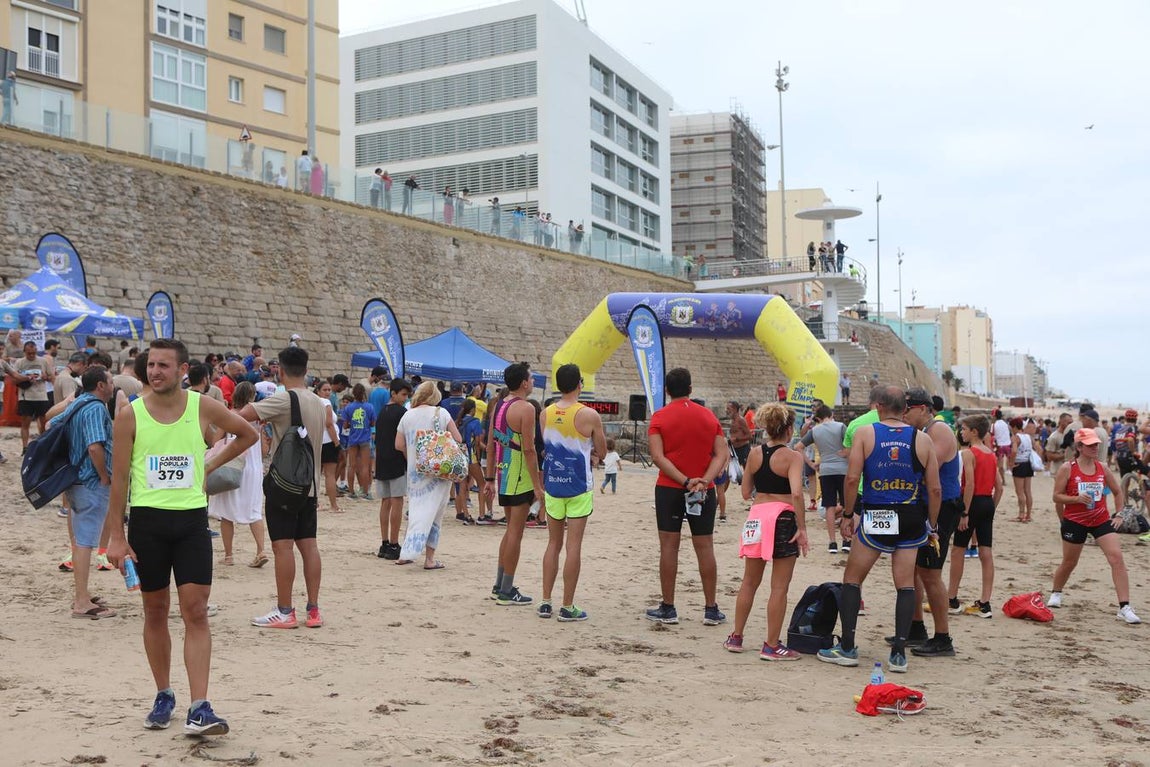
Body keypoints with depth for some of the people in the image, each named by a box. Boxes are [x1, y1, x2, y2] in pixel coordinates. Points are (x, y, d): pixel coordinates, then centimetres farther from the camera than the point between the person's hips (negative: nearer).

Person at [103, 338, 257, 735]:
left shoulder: (204, 408, -2)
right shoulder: (130, 415, -3)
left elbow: (248, 434, 16)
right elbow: (119, 477, 0)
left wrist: (211, 464, 7)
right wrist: (115, 535, -3)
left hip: (191, 519, 0)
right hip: (146, 520, 0)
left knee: (196, 612, -7)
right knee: (155, 611, 11)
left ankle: (199, 709, -8)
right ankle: (163, 696, 27)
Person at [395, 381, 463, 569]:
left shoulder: (407, 416, 4)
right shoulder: (440, 413, -5)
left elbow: (399, 445, 3)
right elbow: (458, 439, -7)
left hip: (415, 470, 3)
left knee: (415, 510, 14)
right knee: (433, 512, 2)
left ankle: (406, 554, 15)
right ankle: (429, 558, 3)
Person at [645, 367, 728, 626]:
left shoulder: (659, 417, -3)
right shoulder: (709, 416, 6)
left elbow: (657, 456, -14)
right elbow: (722, 454, -3)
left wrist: (685, 481, -17)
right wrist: (704, 480, -13)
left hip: (669, 489, -2)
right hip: (704, 491, 2)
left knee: (669, 546, 3)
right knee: (705, 548, 6)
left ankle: (668, 608, 7)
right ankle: (711, 609, 10)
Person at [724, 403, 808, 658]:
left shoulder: (754, 454, 5)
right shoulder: (792, 457, -10)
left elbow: (746, 493, 9)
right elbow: (796, 493, -23)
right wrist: (802, 528, -19)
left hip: (756, 517, 5)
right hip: (783, 518, -5)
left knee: (749, 582, 18)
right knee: (779, 587, 2)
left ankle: (736, 637, 24)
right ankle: (772, 646, 6)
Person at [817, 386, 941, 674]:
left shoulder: (865, 433, -3)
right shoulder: (922, 439, 3)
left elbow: (852, 478, -10)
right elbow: (935, 490, 3)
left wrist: (848, 515, 1)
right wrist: (932, 528, 13)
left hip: (875, 518, -2)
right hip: (911, 520, 2)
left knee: (852, 578, 12)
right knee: (905, 584, 10)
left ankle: (847, 648, 12)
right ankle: (899, 653, 8)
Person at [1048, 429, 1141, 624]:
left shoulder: (1102, 468, 1)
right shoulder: (1068, 468, -10)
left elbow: (1118, 492, 14)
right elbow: (1057, 496, -9)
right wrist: (1077, 498, -25)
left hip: (1101, 520, 3)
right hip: (1075, 521, -3)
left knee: (1117, 558, -13)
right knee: (1069, 562, 11)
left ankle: (1124, 608, -12)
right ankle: (1055, 593, 40)